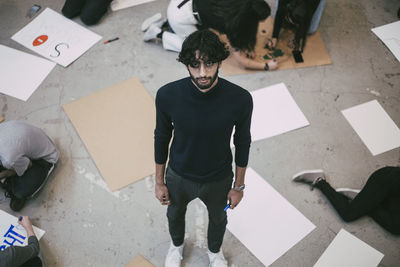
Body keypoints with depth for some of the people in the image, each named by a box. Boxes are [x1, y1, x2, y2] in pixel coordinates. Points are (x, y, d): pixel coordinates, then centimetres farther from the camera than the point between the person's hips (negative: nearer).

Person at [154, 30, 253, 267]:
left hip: (219, 179, 0)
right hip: (178, 176, 1)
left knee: (218, 218, 29)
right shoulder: (167, 95, -28)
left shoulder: (240, 99, -29)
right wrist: (159, 181, -1)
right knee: (175, 214, 30)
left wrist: (239, 185, -1)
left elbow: (242, 143, -11)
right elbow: (162, 138, -10)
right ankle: (177, 245, 66)